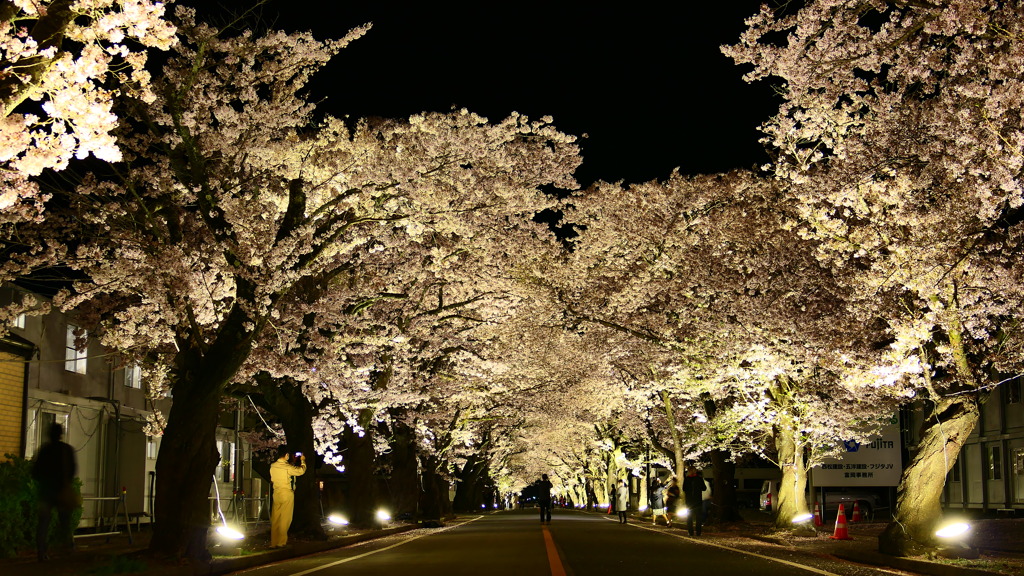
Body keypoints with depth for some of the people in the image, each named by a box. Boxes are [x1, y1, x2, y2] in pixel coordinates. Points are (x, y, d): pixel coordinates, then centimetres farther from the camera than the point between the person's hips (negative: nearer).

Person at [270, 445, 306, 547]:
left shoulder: (272, 466, 1)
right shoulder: (287, 467, -16)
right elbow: (301, 471, -4)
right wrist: (302, 460, 14)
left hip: (276, 493, 6)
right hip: (287, 494, -5)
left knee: (275, 519, 9)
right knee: (285, 519, 3)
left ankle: (273, 542, 11)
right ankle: (281, 542, 4)